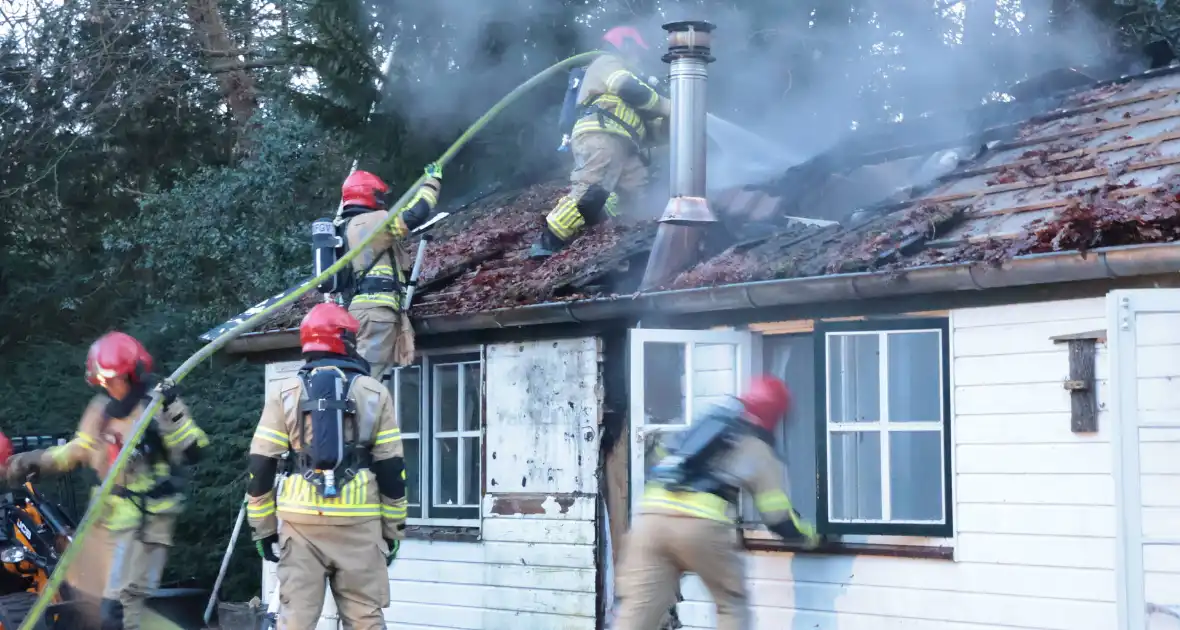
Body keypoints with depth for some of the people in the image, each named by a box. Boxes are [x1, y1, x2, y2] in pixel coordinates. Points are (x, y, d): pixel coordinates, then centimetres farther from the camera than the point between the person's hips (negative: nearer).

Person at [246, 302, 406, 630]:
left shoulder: (285, 393, 4)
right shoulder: (374, 394, 4)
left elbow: (262, 465, 2)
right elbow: (391, 469, 4)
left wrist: (262, 526, 10)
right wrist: (393, 529, 11)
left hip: (301, 522, 0)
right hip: (358, 524, 0)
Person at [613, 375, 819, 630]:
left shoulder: (708, 418, 30)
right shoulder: (759, 450, 15)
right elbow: (777, 517, 15)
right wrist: (807, 534, 35)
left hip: (652, 513, 4)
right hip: (700, 523, -4)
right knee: (732, 604, 17)